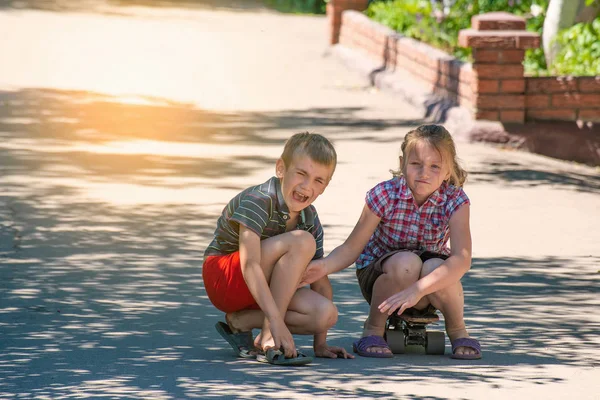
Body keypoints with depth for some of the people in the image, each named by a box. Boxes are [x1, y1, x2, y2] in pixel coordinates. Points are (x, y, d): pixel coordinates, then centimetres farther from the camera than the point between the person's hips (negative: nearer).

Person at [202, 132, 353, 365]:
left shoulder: (310, 219, -1)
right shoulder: (258, 201, -23)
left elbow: (320, 280, 4)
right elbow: (250, 266, -33)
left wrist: (320, 343, 1)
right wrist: (276, 321, -41)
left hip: (260, 288, 7)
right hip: (223, 279, -7)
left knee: (327, 314, -19)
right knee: (301, 242, -29)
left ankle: (238, 322, -6)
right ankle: (268, 339, -26)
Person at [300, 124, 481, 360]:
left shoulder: (454, 201, -20)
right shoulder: (384, 195, -19)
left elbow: (462, 259, -32)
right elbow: (352, 248, -16)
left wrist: (417, 289, -47)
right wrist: (325, 266, -40)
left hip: (432, 288, 1)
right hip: (379, 276, -1)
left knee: (434, 268, -35)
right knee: (406, 263, -35)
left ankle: (458, 331, -6)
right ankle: (373, 329, -12)